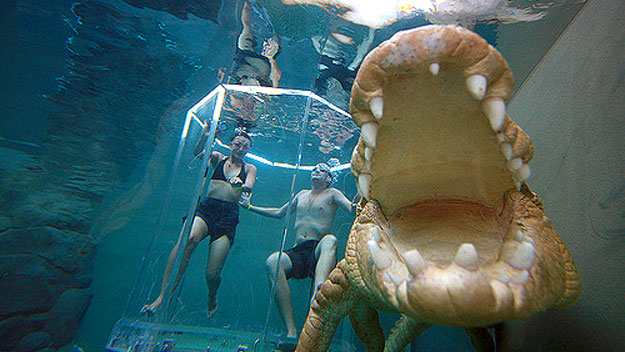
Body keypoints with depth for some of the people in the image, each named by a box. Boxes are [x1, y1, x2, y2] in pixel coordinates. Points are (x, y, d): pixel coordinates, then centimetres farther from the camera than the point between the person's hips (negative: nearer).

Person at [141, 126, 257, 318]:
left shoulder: (249, 168, 17)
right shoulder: (218, 158, 18)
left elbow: (249, 186, -2)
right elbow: (197, 153, -2)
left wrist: (243, 185, -26)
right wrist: (204, 137, -21)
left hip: (229, 215, -1)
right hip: (207, 208, 1)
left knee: (212, 274, -9)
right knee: (190, 237, -35)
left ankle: (212, 298, 25)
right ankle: (164, 295, -24)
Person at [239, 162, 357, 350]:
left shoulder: (332, 194, 12)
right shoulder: (302, 195, 26)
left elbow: (352, 208, -5)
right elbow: (279, 213, 35)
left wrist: (356, 206, -30)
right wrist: (250, 207, 37)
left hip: (318, 251, -3)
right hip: (297, 253, 4)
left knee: (330, 240, -36)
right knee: (272, 261, -27)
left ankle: (318, 296, -57)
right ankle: (291, 332, -30)